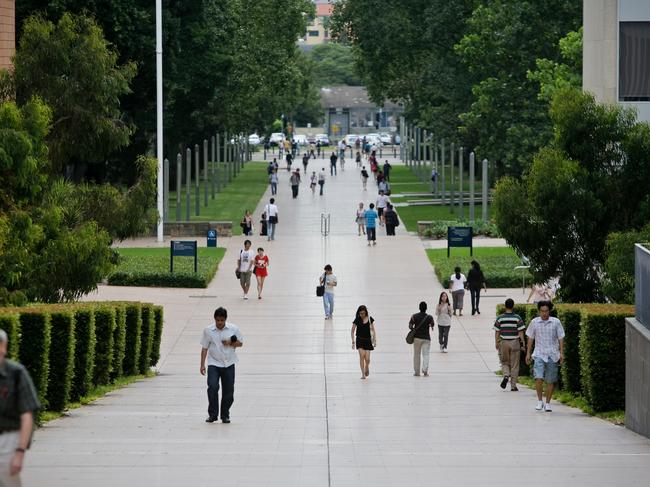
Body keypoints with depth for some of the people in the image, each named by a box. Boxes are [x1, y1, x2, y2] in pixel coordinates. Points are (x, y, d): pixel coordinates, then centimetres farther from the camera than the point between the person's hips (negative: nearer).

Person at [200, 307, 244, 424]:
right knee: (212, 387, -18)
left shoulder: (234, 329, -2)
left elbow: (240, 343, 8)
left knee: (228, 391, 4)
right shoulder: (208, 330, -3)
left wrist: (231, 343, -13)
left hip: (229, 364, 1)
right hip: (213, 364, -1)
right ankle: (212, 414, -9)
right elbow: (204, 348, 2)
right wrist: (202, 365, -1)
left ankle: (225, 415, 19)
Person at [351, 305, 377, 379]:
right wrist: (353, 341, -3)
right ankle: (363, 374, -9)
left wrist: (374, 340, 1)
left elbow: (372, 330, 6)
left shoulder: (369, 319, -2)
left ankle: (367, 368, 29)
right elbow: (352, 331, 1)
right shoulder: (357, 320, -6)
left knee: (367, 358, -5)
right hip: (360, 340, -1)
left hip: (368, 340, 1)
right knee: (362, 356, -16)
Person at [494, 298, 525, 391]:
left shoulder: (500, 318, -3)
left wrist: (496, 343, 11)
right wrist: (522, 344, -1)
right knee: (514, 365, 6)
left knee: (505, 363, 16)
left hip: (504, 342, 1)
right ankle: (513, 385, 7)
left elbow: (497, 332, 1)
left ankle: (506, 375, -14)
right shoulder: (517, 318, -6)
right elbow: (521, 332, -7)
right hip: (515, 342, -1)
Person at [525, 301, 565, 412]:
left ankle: (547, 403, 16)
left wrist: (561, 353, -1)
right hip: (539, 354, 0)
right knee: (538, 378, -16)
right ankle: (539, 401, 0)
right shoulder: (534, 322, 2)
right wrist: (528, 353, 9)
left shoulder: (556, 322, 0)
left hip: (552, 355, 0)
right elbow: (530, 338, 11)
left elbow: (560, 338, 5)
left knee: (550, 381, 4)